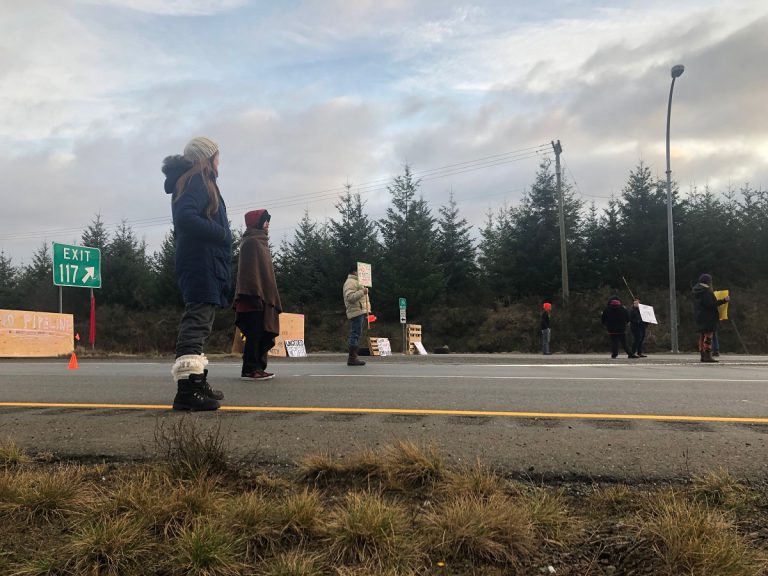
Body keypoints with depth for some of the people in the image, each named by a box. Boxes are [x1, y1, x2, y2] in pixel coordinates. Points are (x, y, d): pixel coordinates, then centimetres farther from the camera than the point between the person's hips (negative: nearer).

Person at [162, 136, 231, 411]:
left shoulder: (197, 181, 24)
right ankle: (187, 388, -23)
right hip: (201, 263, -11)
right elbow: (185, 218, -23)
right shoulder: (196, 180, -6)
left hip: (203, 265, 11)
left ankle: (197, 382, 21)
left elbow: (184, 223, 22)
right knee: (197, 323, -17)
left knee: (198, 322, 14)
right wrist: (222, 234, -15)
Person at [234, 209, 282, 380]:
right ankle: (249, 369, -6)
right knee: (255, 333, -9)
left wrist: (269, 296, 18)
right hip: (255, 296, -10)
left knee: (263, 334, 8)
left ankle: (257, 367, 12)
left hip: (262, 296, 10)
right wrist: (256, 294, -25)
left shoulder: (260, 242, 22)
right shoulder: (251, 242, -8)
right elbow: (250, 270, -18)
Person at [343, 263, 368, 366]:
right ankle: (352, 358, -12)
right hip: (356, 312, -11)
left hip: (360, 312, 11)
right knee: (355, 334, -12)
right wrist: (362, 292, -27)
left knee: (356, 335, 10)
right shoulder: (350, 282, -8)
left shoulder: (356, 281, 26)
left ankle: (353, 358, 12)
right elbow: (350, 297, -21)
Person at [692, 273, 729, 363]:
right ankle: (707, 356, -9)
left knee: (702, 336, 10)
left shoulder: (696, 291, 12)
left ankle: (703, 356, 12)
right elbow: (711, 304, -21)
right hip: (708, 317, -9)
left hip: (699, 317, 9)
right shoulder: (707, 291, -15)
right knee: (708, 336, -7)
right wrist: (723, 300, -19)